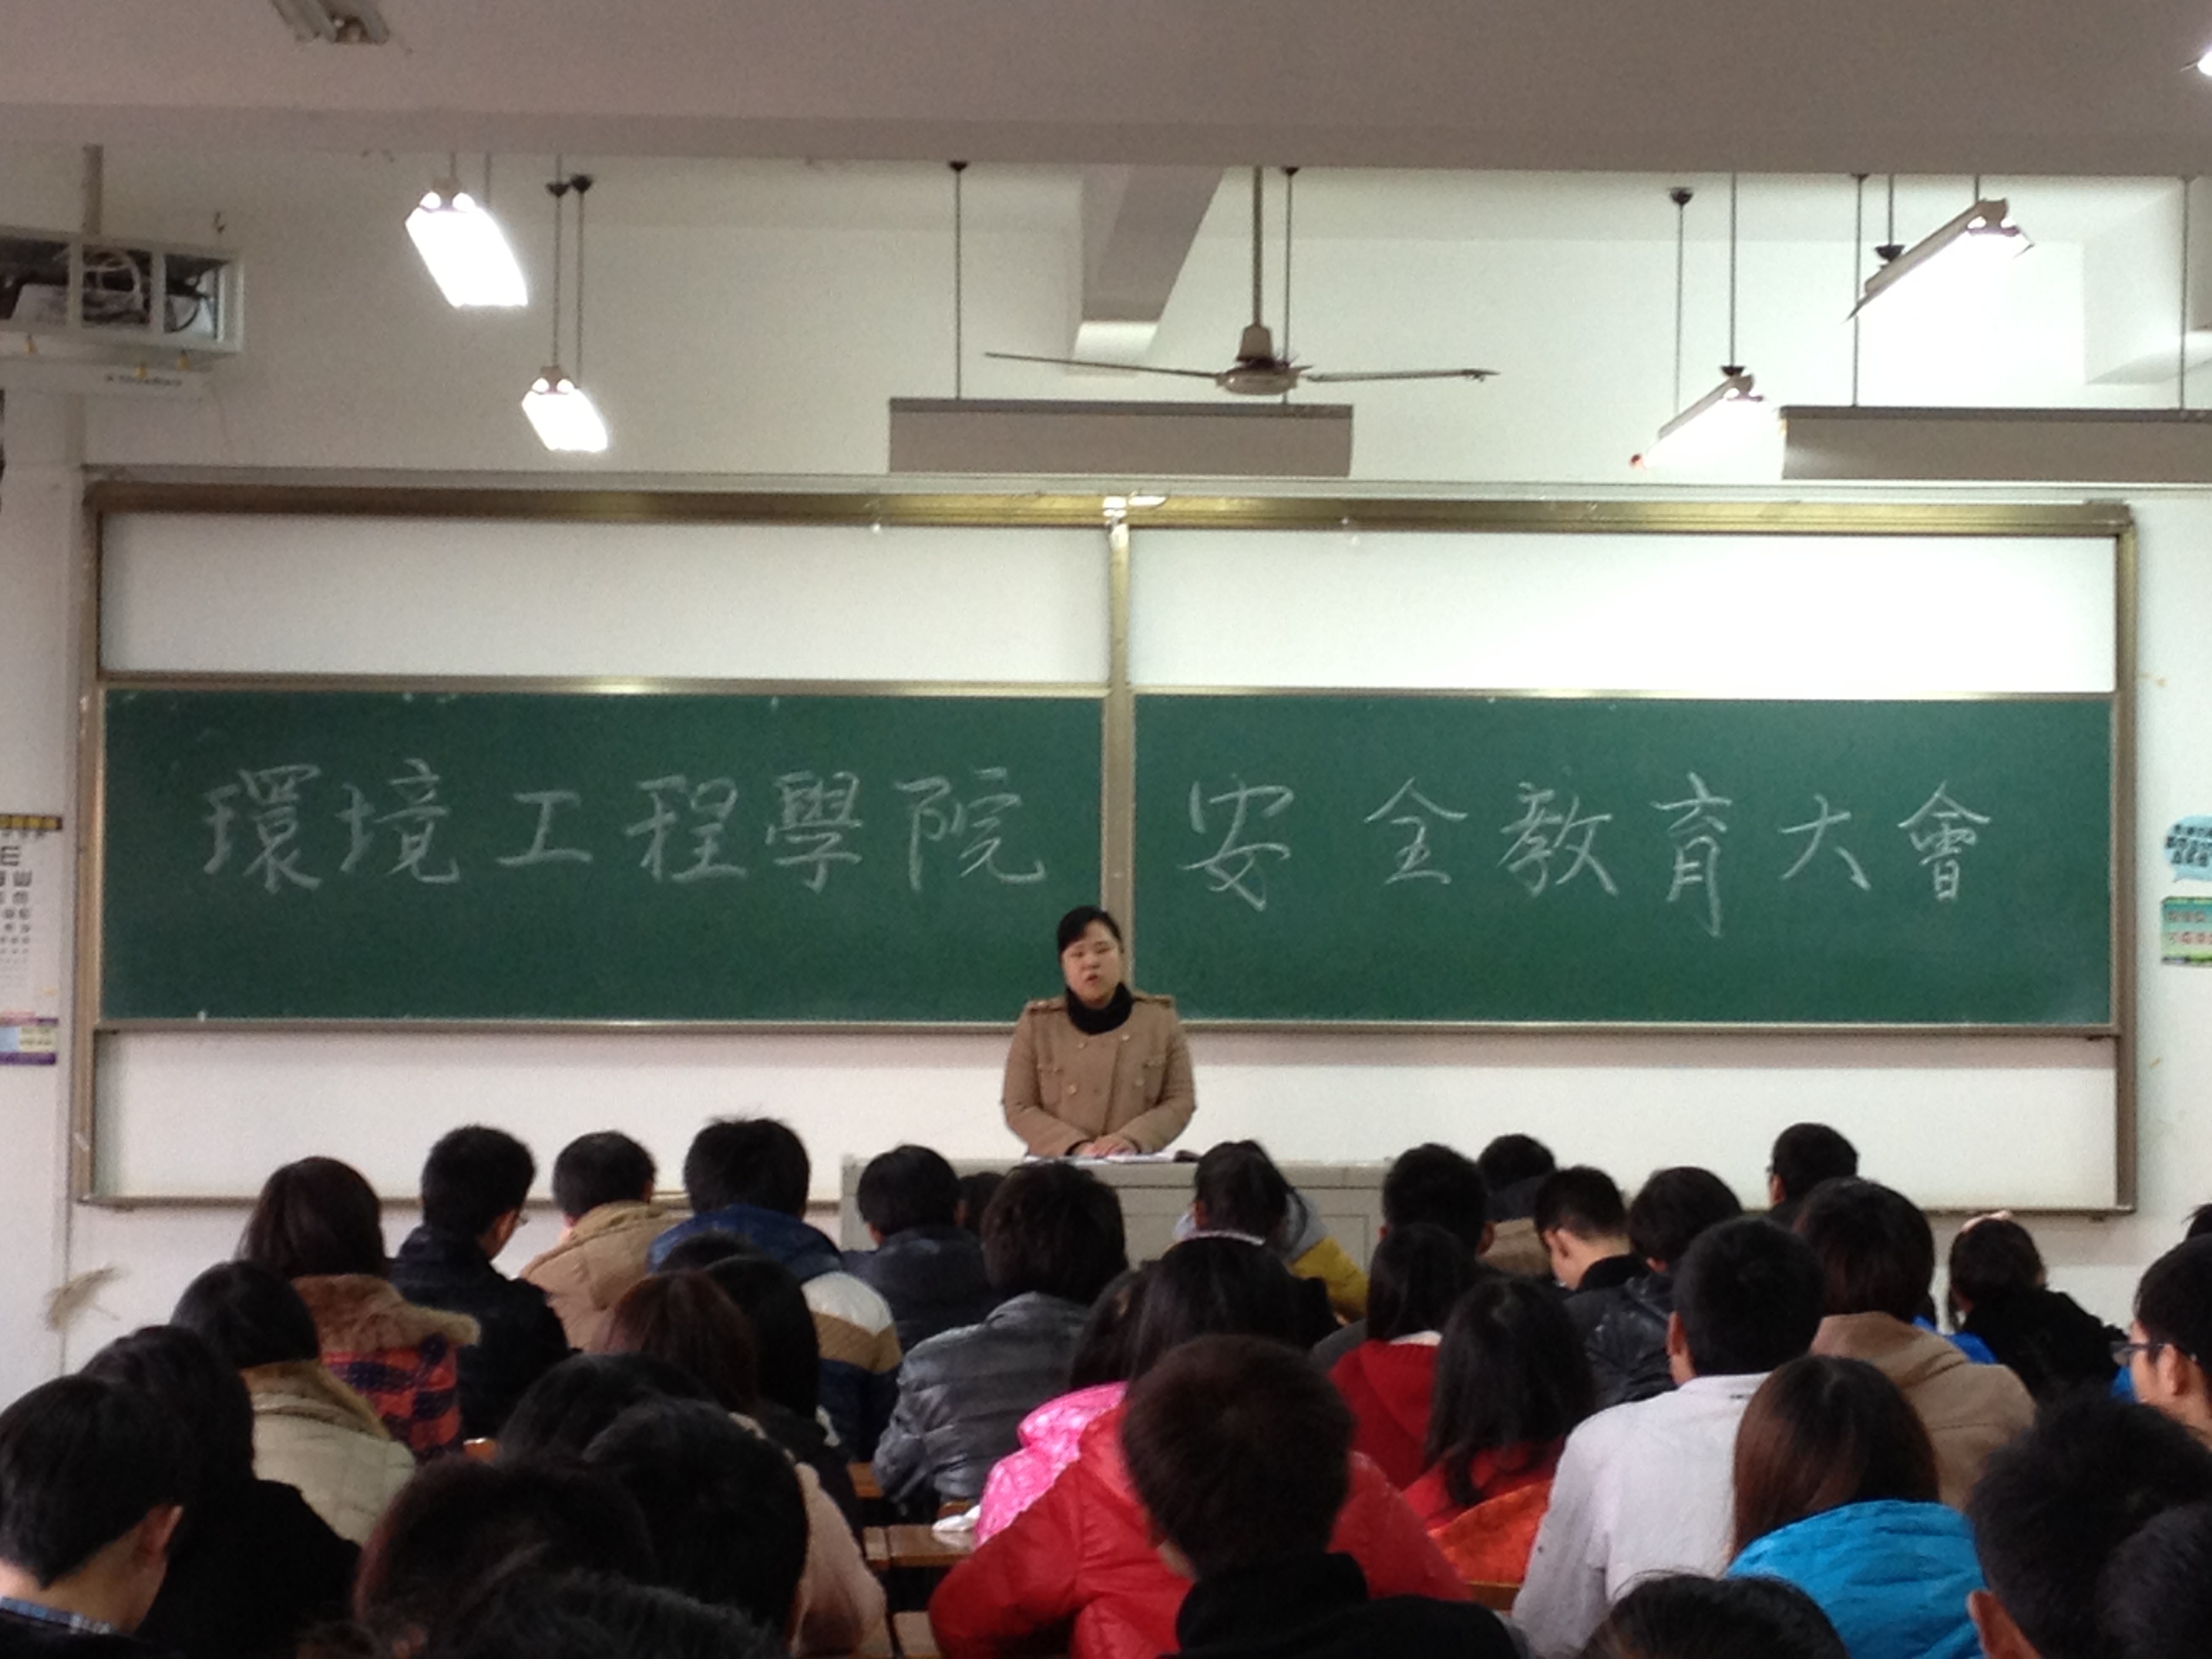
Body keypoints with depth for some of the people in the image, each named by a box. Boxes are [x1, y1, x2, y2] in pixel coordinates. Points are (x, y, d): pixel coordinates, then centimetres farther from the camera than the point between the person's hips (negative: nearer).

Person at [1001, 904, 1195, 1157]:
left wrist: (1132, 1139, -11)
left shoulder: (1160, 1018, 8)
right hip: (1059, 1169, 0)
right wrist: (1075, 1147, -11)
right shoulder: (1036, 1024, 7)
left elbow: (1181, 1100, 6)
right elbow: (1019, 1108, 4)